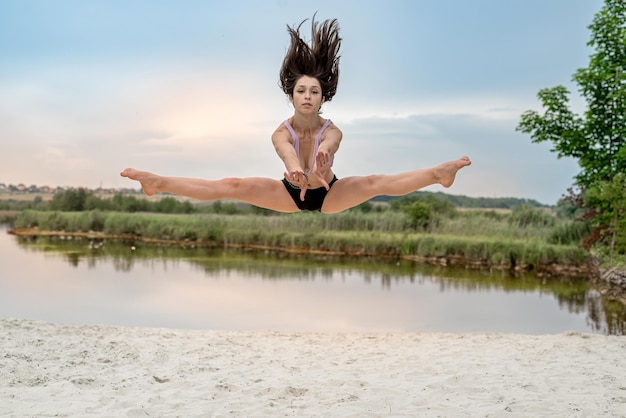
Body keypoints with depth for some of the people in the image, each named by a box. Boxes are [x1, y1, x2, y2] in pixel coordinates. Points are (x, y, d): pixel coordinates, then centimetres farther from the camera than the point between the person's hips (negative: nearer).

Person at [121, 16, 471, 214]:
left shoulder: (332, 130, -25)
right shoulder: (282, 131, -23)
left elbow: (330, 143, -51)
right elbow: (285, 148, -48)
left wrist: (323, 152, -77)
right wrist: (295, 168, -73)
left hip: (330, 195, 0)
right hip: (291, 194, 0)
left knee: (375, 183, -25)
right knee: (232, 186, -15)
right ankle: (158, 183, -19)